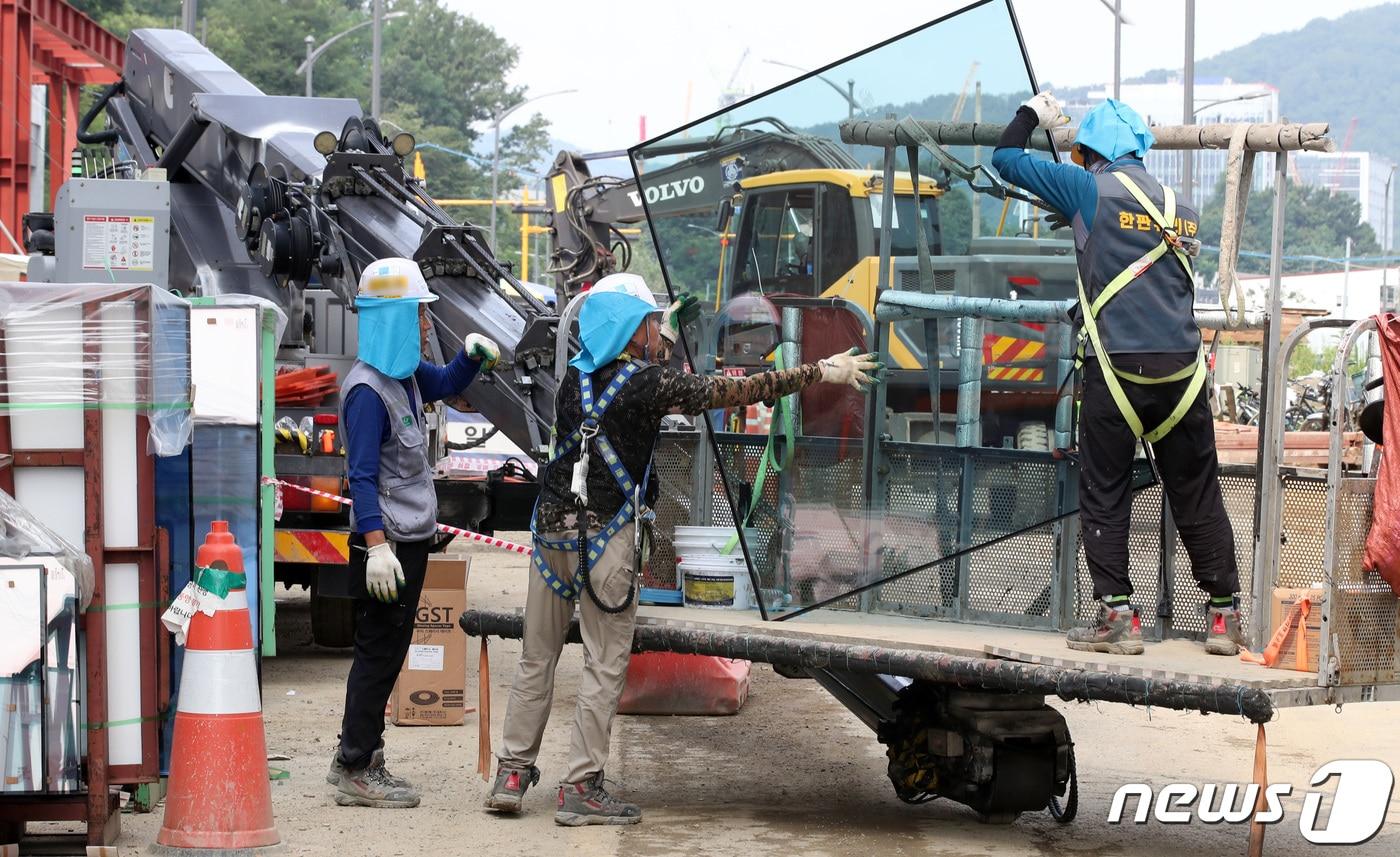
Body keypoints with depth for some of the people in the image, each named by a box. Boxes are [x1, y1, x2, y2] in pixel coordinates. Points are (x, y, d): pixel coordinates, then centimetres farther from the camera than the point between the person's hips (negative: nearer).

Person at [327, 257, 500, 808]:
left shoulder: (406, 374, 9)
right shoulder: (368, 390, -19)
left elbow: (445, 385, 32)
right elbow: (362, 475, -23)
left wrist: (473, 356, 11)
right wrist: (376, 546, -29)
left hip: (411, 539, 10)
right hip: (387, 543, -10)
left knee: (385, 652, 15)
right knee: (379, 653, -4)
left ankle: (354, 760, 24)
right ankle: (357, 771, 2)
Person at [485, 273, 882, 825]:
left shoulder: (576, 376, 8)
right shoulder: (648, 384, -11)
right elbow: (734, 391, -11)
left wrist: (668, 327, 39)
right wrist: (824, 372, -6)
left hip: (552, 527, 6)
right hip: (606, 534, -6)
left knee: (537, 657, 13)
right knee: (605, 664, 1)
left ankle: (512, 774, 15)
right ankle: (580, 789, 0)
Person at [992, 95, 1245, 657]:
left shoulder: (1092, 190, -2)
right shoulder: (1182, 208, 13)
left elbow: (1007, 159, 6)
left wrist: (1031, 116, 26)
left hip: (1116, 368, -4)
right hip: (1182, 368, 4)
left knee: (1104, 495, 6)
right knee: (1197, 496, 10)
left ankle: (1117, 614, 1)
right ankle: (1225, 615, 13)